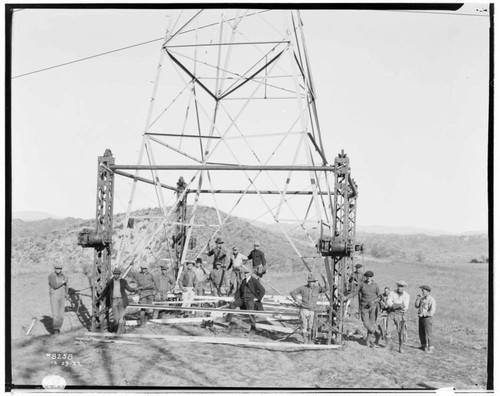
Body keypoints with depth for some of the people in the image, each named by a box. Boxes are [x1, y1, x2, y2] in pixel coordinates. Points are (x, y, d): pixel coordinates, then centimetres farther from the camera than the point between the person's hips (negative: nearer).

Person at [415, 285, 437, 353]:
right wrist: (418, 299, -1)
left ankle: (430, 348, 1)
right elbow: (417, 306, 11)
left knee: (428, 333, -5)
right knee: (421, 332, 15)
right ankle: (423, 345, 29)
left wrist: (423, 314, -21)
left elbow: (432, 311, -19)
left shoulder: (431, 300, -14)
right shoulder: (422, 298, 11)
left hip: (427, 318, -8)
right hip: (421, 317, 8)